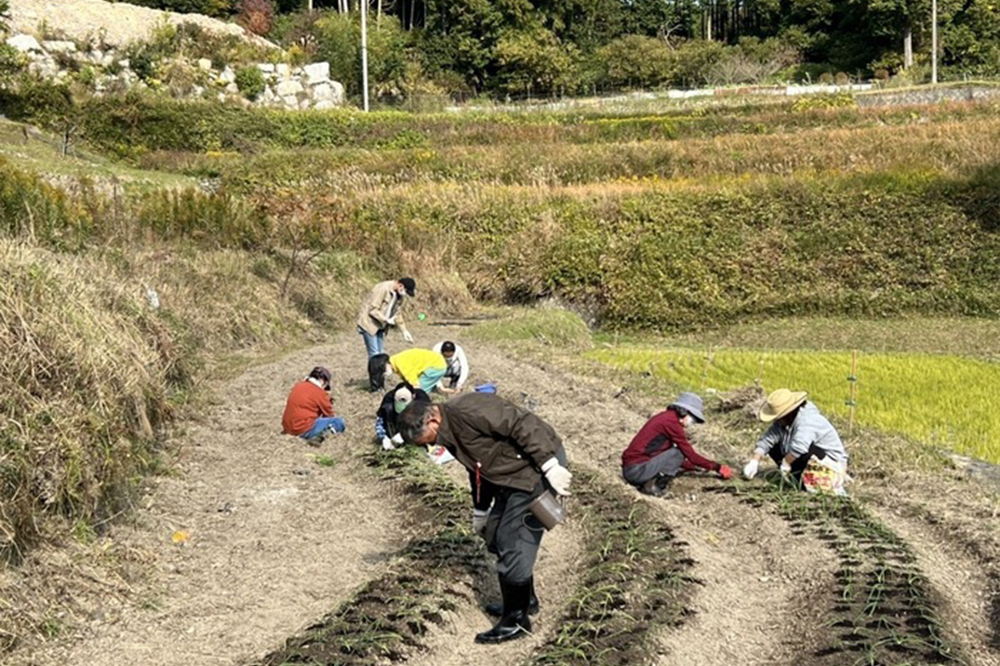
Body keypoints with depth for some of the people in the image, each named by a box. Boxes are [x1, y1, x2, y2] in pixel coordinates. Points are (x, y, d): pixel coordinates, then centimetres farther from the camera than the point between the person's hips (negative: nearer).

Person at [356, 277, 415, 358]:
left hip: (380, 326, 8)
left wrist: (404, 331, 7)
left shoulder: (399, 295, 3)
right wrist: (386, 320, -25)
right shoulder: (383, 289, -23)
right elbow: (373, 310, -23)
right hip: (369, 323, -8)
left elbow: (397, 314, 13)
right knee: (374, 354, -12)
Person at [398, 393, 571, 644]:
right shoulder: (449, 434, 8)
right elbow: (479, 468, 23)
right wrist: (479, 510, 32)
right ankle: (523, 600, 35)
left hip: (540, 467, -10)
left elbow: (523, 424, -28)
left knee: (513, 545, -7)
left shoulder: (468, 410, -24)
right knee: (497, 538, 18)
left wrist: (550, 467, -29)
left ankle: (516, 620, 7)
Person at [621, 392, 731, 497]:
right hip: (637, 470, -10)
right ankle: (654, 485, -11)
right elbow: (691, 455, -8)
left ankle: (648, 482, 4)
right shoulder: (672, 422, -13)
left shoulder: (665, 417, 15)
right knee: (679, 453, -12)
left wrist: (696, 467, 26)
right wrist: (717, 467, 2)